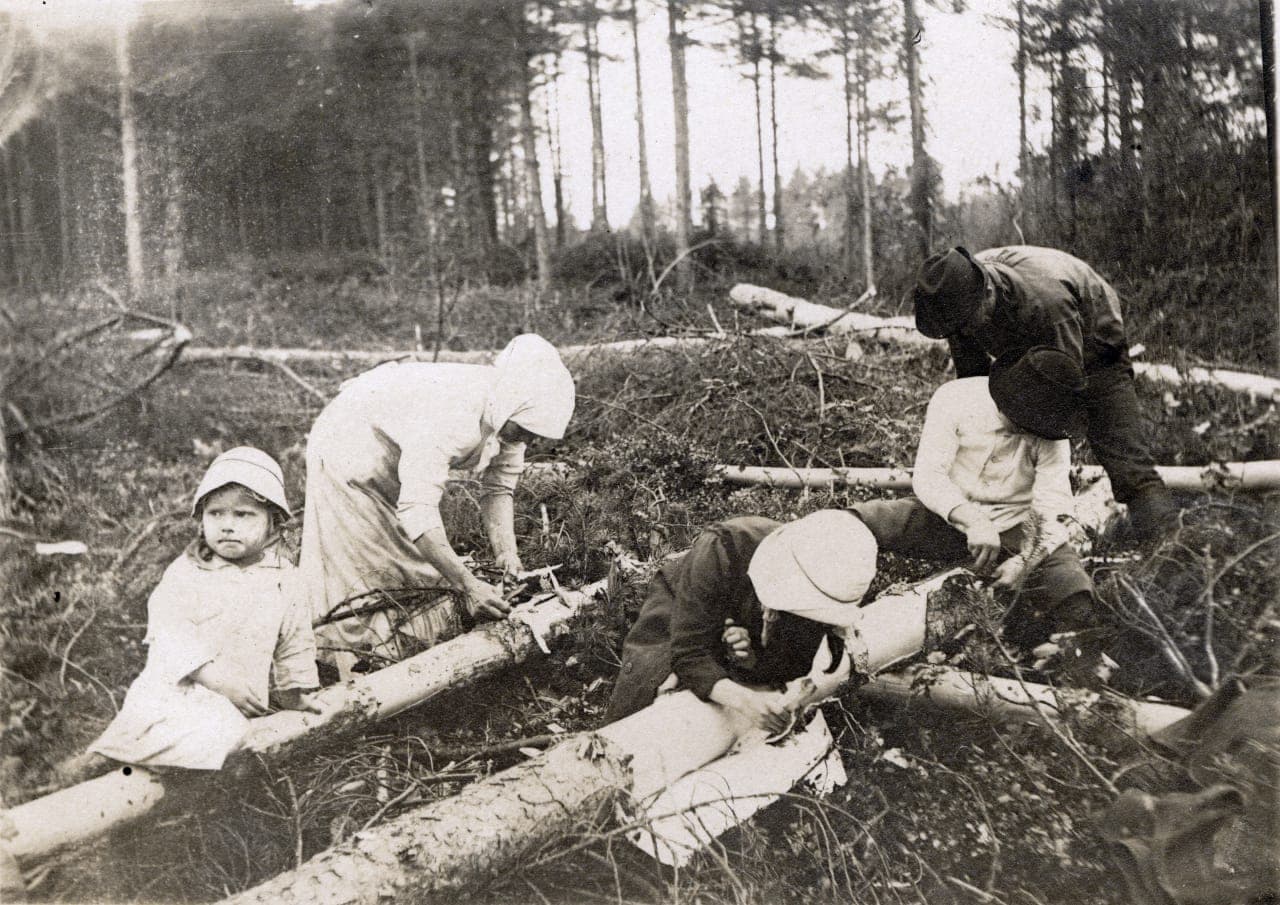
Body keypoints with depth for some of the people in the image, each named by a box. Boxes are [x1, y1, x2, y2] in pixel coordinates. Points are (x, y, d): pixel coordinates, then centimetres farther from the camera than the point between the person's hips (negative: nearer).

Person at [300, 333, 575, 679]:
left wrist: (506, 553, -25)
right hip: (351, 445, -7)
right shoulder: (450, 415, -43)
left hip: (402, 455, 7)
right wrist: (468, 585, -48)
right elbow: (418, 510, -46)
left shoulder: (510, 407, -18)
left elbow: (498, 488, -10)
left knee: (421, 560, 7)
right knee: (354, 567, -5)